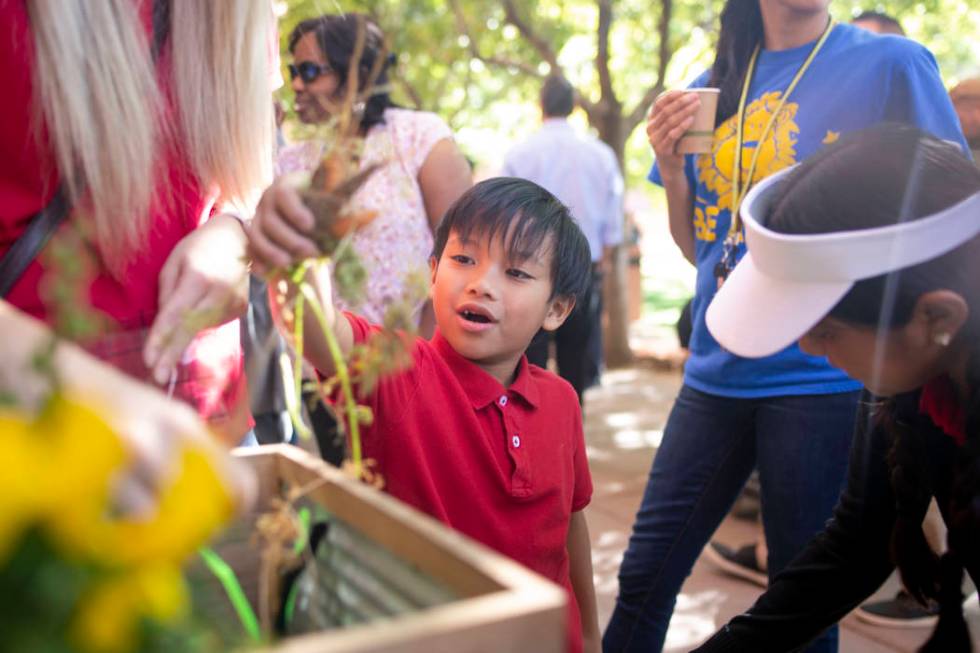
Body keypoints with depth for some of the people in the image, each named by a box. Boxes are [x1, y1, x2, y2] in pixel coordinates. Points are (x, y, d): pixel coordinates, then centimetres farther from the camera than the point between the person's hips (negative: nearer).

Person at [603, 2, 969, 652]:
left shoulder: (891, 63, -5)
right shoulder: (711, 90, 10)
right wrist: (670, 167, -2)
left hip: (825, 374, -4)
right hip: (717, 372, 5)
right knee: (644, 575, 10)